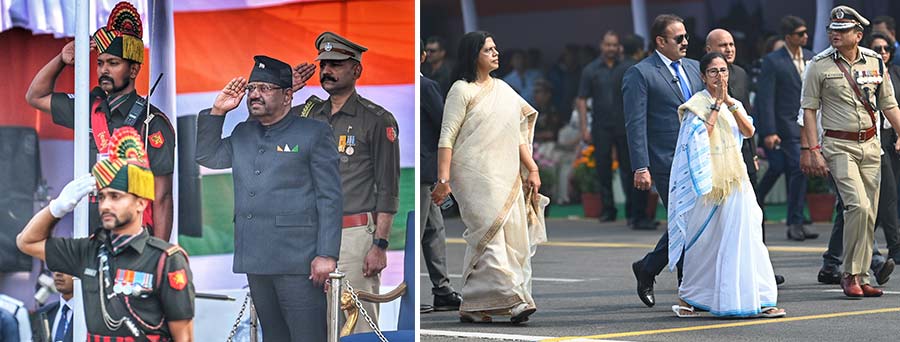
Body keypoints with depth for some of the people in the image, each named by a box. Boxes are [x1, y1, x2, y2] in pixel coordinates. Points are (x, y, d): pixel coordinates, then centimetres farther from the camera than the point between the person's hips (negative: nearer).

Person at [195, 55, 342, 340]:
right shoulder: (242, 134, 19)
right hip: (256, 261, 6)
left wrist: (327, 254, -13)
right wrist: (217, 111, 12)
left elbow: (329, 198, -4)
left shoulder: (314, 133, 0)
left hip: (297, 261, -6)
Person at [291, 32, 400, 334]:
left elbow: (388, 190, -5)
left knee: (358, 329, -8)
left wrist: (380, 245, -13)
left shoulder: (377, 120, -1)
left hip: (356, 236, -6)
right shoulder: (308, 114, 14)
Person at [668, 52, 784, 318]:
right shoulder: (697, 104, -2)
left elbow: (749, 131, -2)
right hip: (707, 182, -4)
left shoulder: (734, 104, 14)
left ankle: (759, 299, -9)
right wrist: (717, 103, -15)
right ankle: (689, 297, 20)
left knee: (745, 237, -6)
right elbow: (701, 134, -18)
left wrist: (730, 102, -9)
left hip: (735, 181, 4)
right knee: (705, 242, 4)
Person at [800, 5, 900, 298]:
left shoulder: (875, 62, 8)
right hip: (838, 145, -4)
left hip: (870, 144, 5)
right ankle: (850, 274, -9)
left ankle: (860, 278, 12)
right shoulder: (819, 66, -3)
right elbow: (809, 109, -2)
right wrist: (812, 150, -9)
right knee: (859, 206, -19)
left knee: (868, 215, 4)